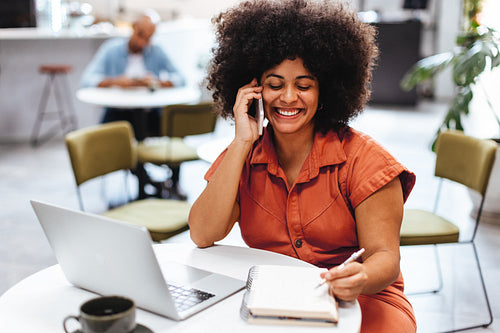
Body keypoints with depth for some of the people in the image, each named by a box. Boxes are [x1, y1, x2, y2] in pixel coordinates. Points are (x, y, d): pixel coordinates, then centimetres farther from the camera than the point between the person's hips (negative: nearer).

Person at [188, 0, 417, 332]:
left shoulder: (361, 158, -7)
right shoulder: (242, 157, 4)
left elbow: (385, 256, -10)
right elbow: (202, 236, -9)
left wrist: (363, 278, -34)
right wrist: (242, 142, -12)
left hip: (359, 302, -2)